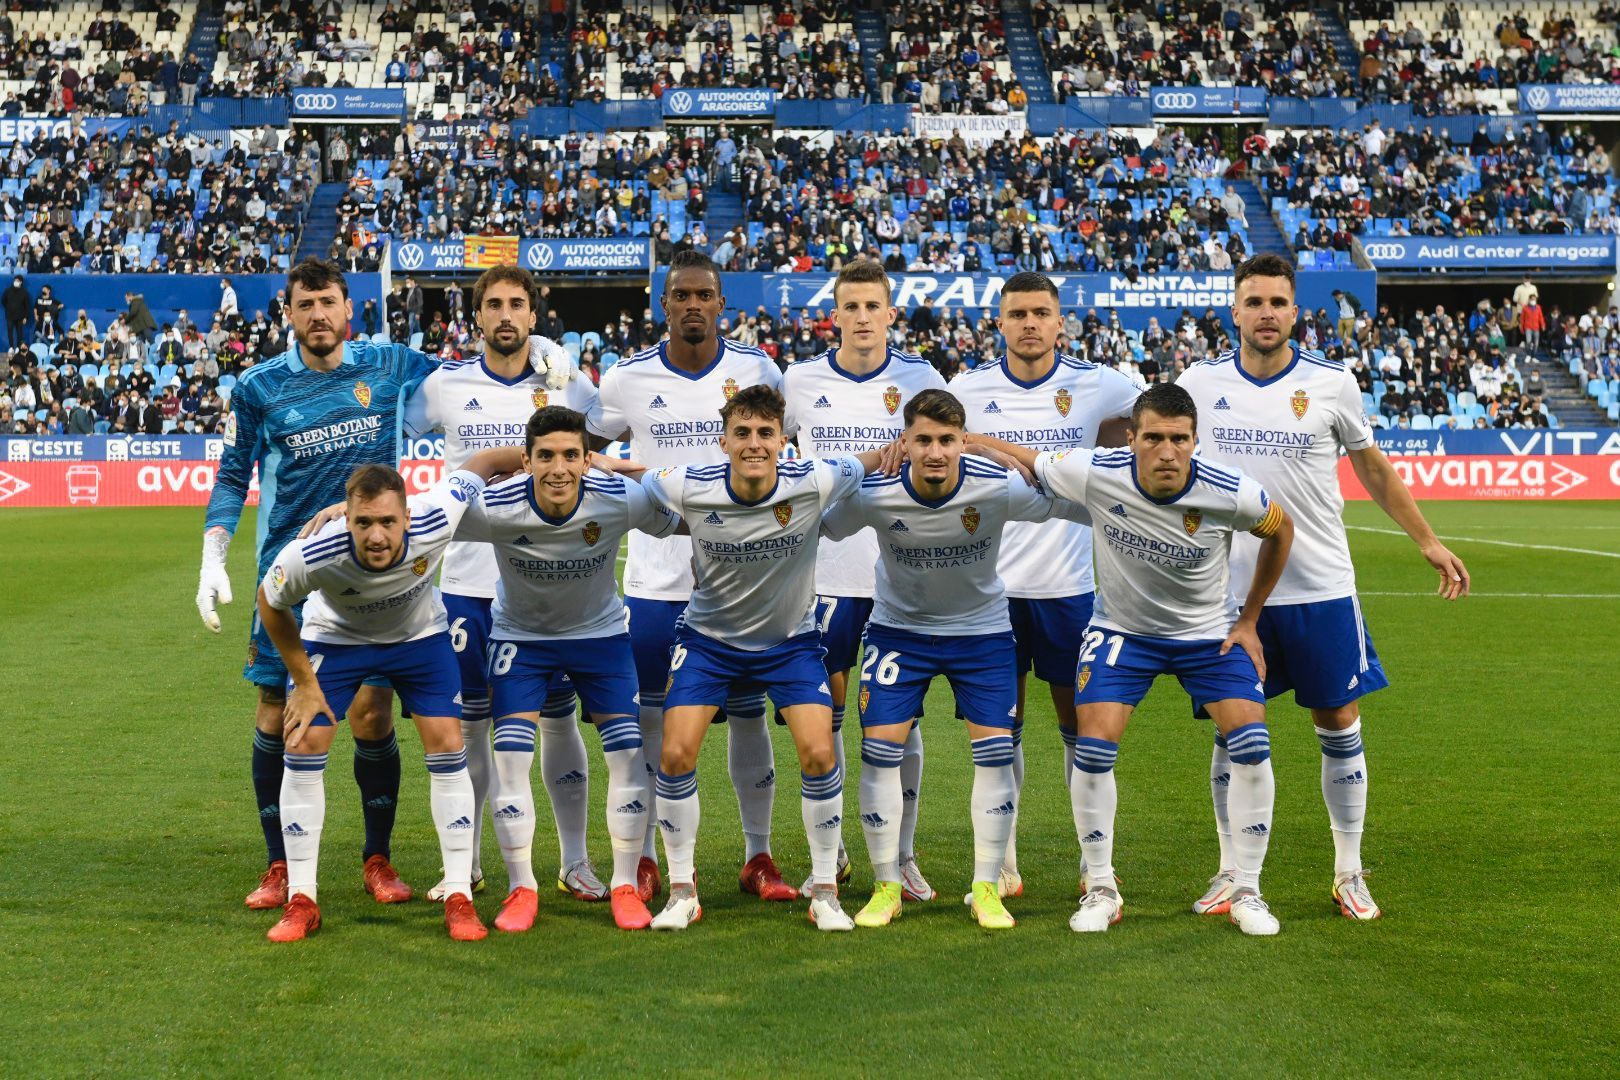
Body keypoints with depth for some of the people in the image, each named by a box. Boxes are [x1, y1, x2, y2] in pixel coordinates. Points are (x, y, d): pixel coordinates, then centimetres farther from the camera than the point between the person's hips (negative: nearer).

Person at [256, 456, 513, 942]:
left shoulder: (434, 522, -37)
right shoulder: (310, 556, -38)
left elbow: (483, 464, -18)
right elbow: (269, 602, -15)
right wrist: (304, 683, -10)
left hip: (419, 635, 1)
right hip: (334, 637, -1)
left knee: (447, 747, -9)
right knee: (303, 747, -10)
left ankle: (459, 897, 2)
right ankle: (301, 902, 3)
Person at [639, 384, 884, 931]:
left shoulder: (814, 484, -22)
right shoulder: (688, 488, -21)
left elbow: (868, 462, -3)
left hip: (790, 639, 0)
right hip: (708, 637, 0)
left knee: (819, 753, -13)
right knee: (676, 753, -12)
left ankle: (825, 891, 6)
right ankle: (682, 891, 7)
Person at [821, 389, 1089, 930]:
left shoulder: (999, 488, -24)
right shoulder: (873, 494, -23)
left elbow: (1085, 507, -12)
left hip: (982, 629, 0)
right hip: (898, 627, 0)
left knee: (996, 753, -5)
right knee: (879, 749, -7)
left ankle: (987, 889, 9)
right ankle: (886, 886, 9)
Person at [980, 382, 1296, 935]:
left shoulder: (1231, 494, -26)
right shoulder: (1095, 474, -26)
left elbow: (1280, 530, -4)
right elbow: (1019, 459, -11)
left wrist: (1248, 621, 0)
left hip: (1210, 633, 0)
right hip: (1121, 629, 0)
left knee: (1251, 743, -15)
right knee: (1094, 746, -14)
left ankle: (1245, 891, 1)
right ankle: (1101, 889, 4)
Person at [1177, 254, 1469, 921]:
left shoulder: (1331, 383, -2)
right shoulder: (1200, 383, 0)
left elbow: (1373, 469, 11)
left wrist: (1429, 543, 11)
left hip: (1321, 589, 0)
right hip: (1230, 590, 0)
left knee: (1339, 725, 4)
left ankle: (1349, 873, 17)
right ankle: (1231, 873, 18)